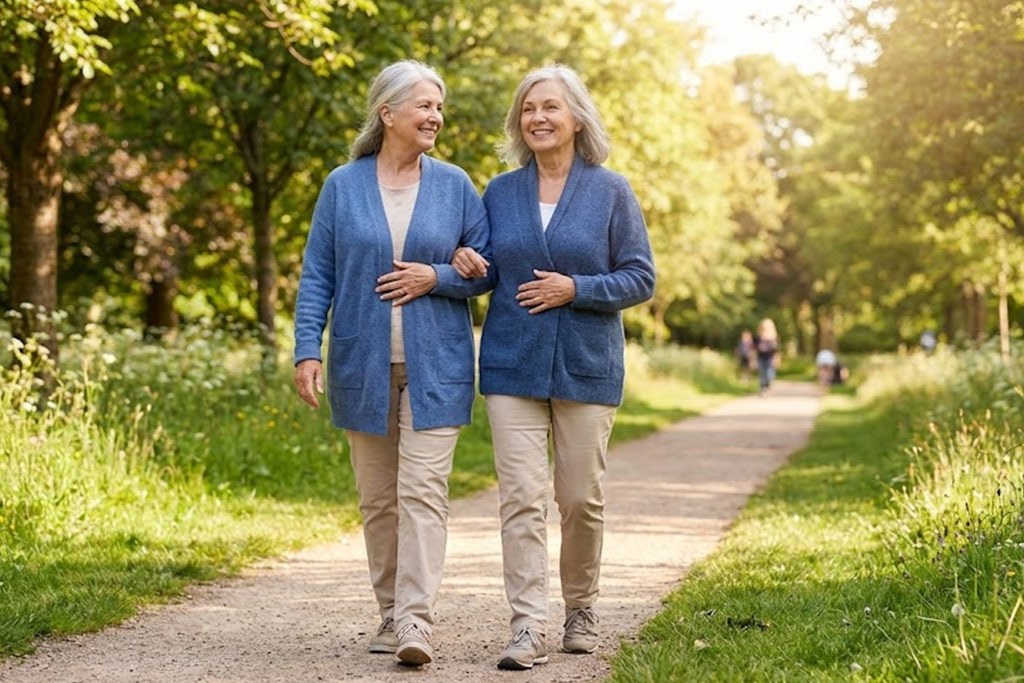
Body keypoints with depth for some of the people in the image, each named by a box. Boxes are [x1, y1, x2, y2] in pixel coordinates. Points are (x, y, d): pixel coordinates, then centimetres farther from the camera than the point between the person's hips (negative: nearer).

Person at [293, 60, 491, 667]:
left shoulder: (455, 186, 3)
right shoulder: (343, 186, 3)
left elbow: (486, 267, 6)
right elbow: (317, 276, 3)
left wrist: (436, 278, -12)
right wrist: (308, 351, -7)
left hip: (434, 367, -1)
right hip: (362, 366, 1)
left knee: (423, 491, -11)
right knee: (378, 498, 9)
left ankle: (416, 621, -14)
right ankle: (391, 613, 20)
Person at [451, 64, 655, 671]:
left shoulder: (611, 192, 0)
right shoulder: (499, 193, 8)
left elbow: (640, 279, -2)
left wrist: (575, 289, -15)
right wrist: (471, 269, -4)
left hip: (586, 367, -1)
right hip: (512, 365, 1)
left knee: (581, 497, 7)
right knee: (521, 496, -7)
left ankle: (581, 609, 27)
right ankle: (529, 627, -8)